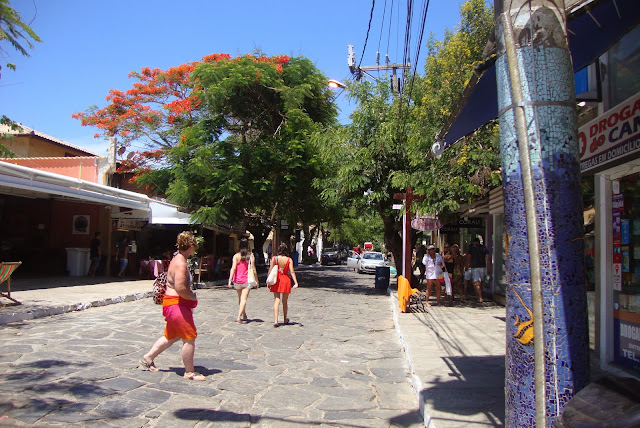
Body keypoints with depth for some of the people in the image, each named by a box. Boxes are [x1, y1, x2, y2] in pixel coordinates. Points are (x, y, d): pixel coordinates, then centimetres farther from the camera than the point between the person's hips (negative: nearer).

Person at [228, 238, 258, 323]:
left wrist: (230, 280, -15)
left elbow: (233, 268, -13)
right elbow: (253, 269, -3)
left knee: (240, 298, 19)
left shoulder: (236, 256, -4)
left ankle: (244, 315, 32)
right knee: (244, 299, -4)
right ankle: (239, 317, -18)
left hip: (237, 281, 1)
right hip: (247, 280, -1)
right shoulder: (251, 256, -3)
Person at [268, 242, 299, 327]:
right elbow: (292, 272, -12)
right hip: (285, 280, 0)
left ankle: (275, 320, -12)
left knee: (276, 300, 1)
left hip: (276, 281, 0)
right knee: (284, 301, 15)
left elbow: (270, 270, -3)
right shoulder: (289, 260, -5)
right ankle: (285, 319, 32)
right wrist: (296, 283, -15)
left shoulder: (274, 258, -3)